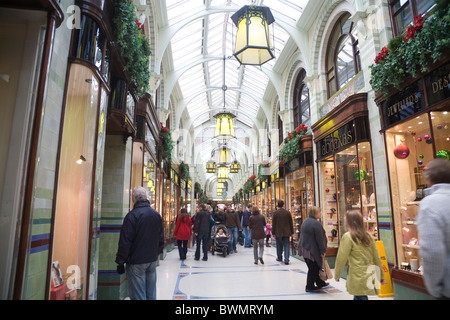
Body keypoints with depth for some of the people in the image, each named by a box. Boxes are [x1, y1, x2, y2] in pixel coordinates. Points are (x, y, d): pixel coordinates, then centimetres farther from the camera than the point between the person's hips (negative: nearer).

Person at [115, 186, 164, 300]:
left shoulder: (132, 215, -14)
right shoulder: (157, 215, 5)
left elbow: (125, 242, -13)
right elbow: (161, 239, 13)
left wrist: (120, 262, -5)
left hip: (136, 262, -6)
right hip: (152, 260, 6)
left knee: (138, 295, 3)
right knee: (151, 294, 15)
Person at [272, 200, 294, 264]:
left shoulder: (275, 213, -6)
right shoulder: (288, 212, 1)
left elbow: (273, 224, -5)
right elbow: (291, 223, 5)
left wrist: (273, 233, 1)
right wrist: (292, 232, 11)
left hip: (278, 232, -1)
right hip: (286, 232, 1)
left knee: (279, 245, 14)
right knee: (286, 246, 3)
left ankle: (279, 258, 29)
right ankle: (286, 260, -4)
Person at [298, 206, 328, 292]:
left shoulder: (305, 221, 9)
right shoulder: (316, 223, -20)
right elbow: (320, 239, -18)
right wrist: (323, 251, -11)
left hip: (304, 248, 9)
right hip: (312, 250, -9)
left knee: (314, 268, 20)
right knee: (313, 269, 5)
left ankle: (320, 283, 34)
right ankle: (310, 287, 15)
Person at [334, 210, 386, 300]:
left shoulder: (347, 237, -11)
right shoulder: (369, 236, 6)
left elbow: (341, 258, -9)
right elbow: (377, 257, 10)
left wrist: (337, 275, 2)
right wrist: (381, 276, 19)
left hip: (358, 277, -6)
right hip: (369, 276, 6)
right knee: (357, 297, 17)